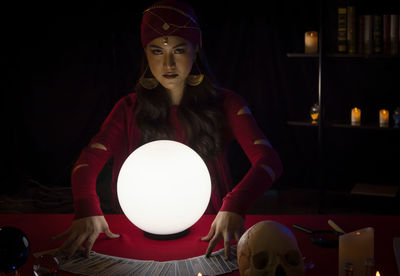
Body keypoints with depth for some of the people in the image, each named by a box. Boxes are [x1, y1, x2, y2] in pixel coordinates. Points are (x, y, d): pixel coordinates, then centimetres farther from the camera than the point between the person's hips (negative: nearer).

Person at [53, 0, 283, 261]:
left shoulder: (224, 104, 4)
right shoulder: (129, 109, 8)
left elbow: (269, 159, -10)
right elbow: (88, 161, -4)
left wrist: (234, 208, -30)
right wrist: (88, 210, -26)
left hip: (209, 235, -1)